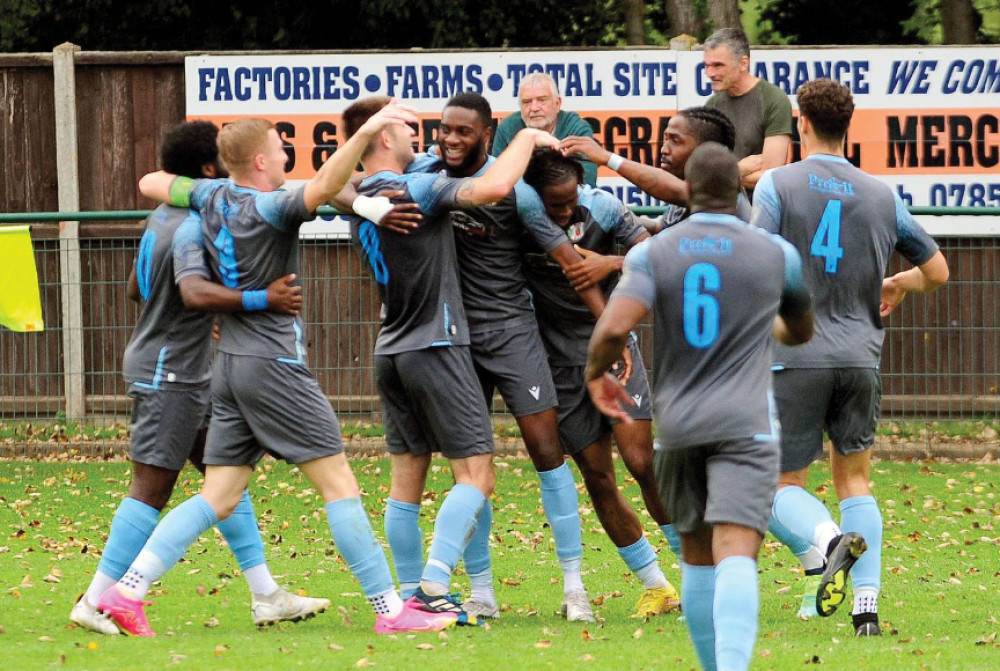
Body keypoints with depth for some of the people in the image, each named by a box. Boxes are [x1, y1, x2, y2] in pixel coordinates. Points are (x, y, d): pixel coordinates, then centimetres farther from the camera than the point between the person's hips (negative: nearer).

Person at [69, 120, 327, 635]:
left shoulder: (163, 219, 11)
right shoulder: (192, 228, -19)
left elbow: (136, 288, 23)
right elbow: (195, 294, -37)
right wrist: (261, 299, -43)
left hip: (186, 374, 10)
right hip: (168, 374, -10)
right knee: (152, 489, -9)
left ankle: (266, 595, 14)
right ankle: (97, 602, -7)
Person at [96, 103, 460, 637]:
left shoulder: (213, 196, 8)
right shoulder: (267, 208, -14)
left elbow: (151, 184, 25)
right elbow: (322, 188, -34)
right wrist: (366, 133, -41)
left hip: (230, 366, 8)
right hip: (273, 365, -8)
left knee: (218, 498, 8)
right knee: (340, 486, -5)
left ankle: (126, 591, -1)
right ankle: (390, 609, -5)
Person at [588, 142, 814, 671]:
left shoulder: (652, 253, 0)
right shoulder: (777, 255, 3)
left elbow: (613, 329, -16)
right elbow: (801, 332, 23)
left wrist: (595, 373, 6)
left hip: (677, 426, 2)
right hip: (744, 425, -2)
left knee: (697, 558, 19)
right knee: (736, 555, -15)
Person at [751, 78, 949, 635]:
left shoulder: (779, 184, -2)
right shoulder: (882, 196, 9)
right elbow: (937, 272, 17)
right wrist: (898, 285, 38)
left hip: (796, 357, -3)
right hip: (861, 356, 3)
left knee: (782, 486, 5)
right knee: (854, 479, 16)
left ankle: (828, 540, -28)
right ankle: (868, 606, 3)